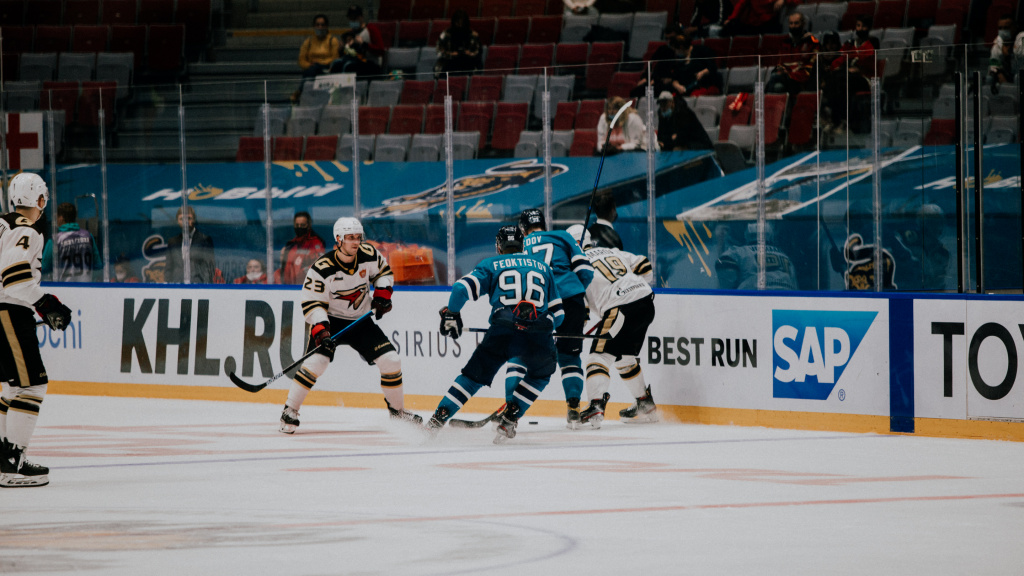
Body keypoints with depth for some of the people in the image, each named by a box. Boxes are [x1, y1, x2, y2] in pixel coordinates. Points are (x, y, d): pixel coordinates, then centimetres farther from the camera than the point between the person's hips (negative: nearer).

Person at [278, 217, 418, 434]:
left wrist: (382, 294, -3)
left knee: (391, 360, -5)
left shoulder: (368, 255, -10)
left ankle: (397, 409, 15)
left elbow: (384, 271, 12)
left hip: (361, 320, 4)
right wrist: (320, 330, -33)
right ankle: (290, 411, -13)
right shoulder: (321, 269, -22)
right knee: (316, 361, -25)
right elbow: (312, 304, -20)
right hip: (330, 320, -4)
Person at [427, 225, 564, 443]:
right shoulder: (543, 267, 25)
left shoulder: (491, 265, 18)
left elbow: (462, 288, 4)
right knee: (540, 374, 29)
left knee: (475, 374, 18)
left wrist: (451, 313, 20)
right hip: (537, 337, 1)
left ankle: (438, 418, 12)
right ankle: (508, 419, 19)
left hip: (502, 333, -1)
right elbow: (557, 313, 24)